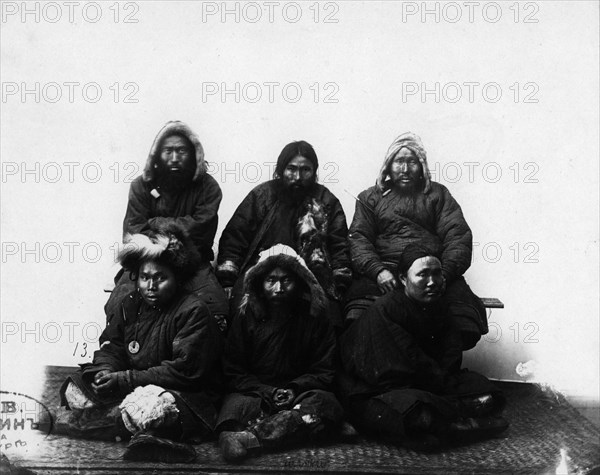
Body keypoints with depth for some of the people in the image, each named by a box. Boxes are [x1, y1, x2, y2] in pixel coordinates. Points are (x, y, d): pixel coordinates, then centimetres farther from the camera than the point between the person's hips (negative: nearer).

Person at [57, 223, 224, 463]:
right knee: (74, 389, -10)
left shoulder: (194, 312, -13)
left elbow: (184, 371, -19)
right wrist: (105, 372, -16)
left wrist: (125, 379, -22)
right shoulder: (130, 304, 10)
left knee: (146, 406, -39)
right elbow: (110, 348, 9)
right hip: (133, 389, 8)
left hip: (188, 396, -8)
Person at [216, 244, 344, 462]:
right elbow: (233, 373, 7)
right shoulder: (246, 316, 7)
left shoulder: (315, 318, 6)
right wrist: (268, 392, -11)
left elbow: (324, 372, 7)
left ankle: (248, 437, -46)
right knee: (237, 405, -33)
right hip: (255, 393, 0)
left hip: (300, 394, 0)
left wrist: (293, 389, -13)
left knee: (326, 404, -33)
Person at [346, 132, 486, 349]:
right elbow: (358, 239, 7)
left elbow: (458, 236, 8)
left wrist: (443, 273, -12)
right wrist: (378, 270, -14)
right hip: (383, 269, 0)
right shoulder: (370, 197, 21)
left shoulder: (437, 194, 21)